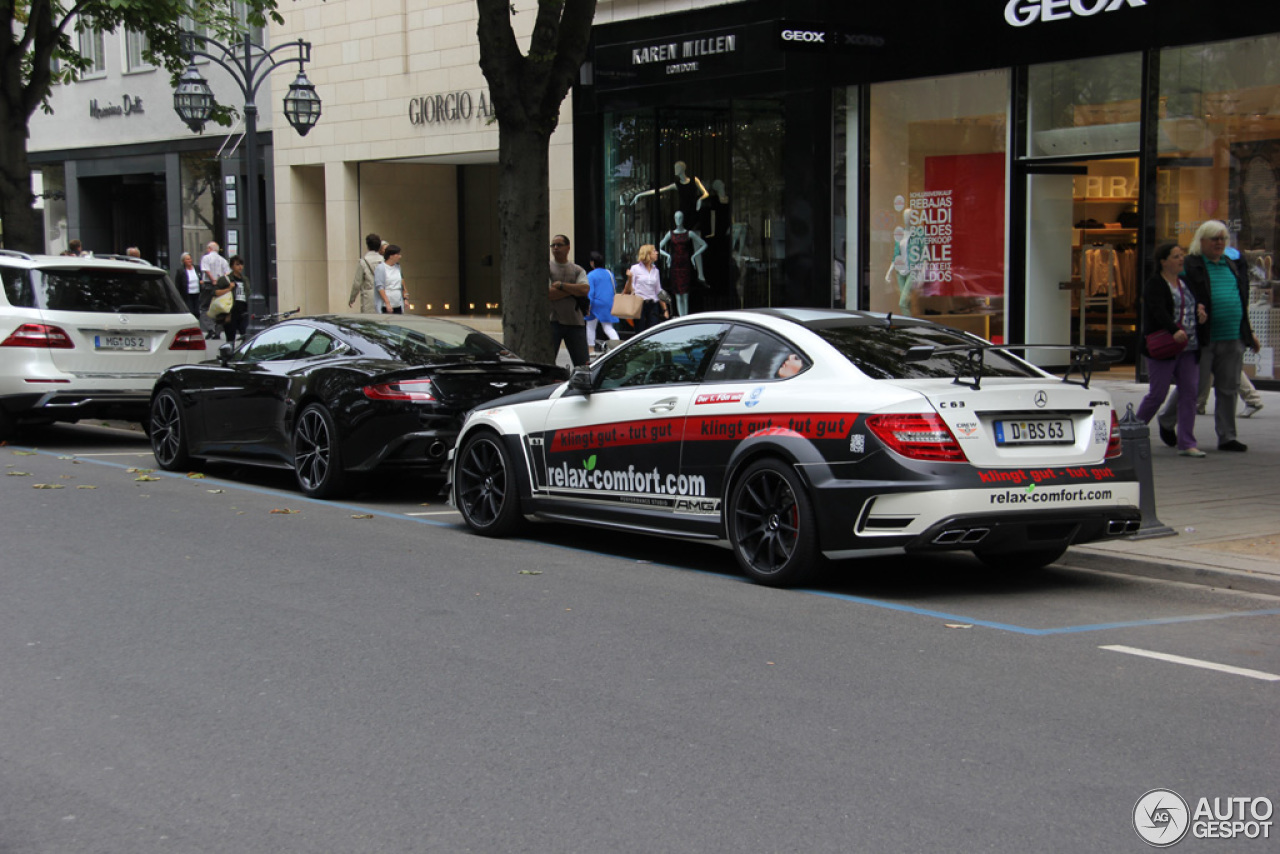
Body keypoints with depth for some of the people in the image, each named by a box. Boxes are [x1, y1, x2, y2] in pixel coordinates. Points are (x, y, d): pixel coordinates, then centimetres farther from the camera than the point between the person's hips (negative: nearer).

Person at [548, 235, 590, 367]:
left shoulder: (578, 270, 13)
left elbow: (585, 289, -6)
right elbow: (548, 294, -10)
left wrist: (561, 285, -8)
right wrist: (574, 290, -5)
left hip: (576, 322, 2)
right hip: (552, 321, -2)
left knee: (583, 363, 3)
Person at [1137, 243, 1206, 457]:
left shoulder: (1185, 282, 17)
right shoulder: (1154, 285, -7)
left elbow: (1195, 305, 28)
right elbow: (1159, 312, -22)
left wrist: (1199, 312, 3)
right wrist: (1174, 331, -37)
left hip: (1188, 349, 7)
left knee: (1190, 392, 0)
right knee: (1158, 394, -4)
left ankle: (1186, 443, 3)